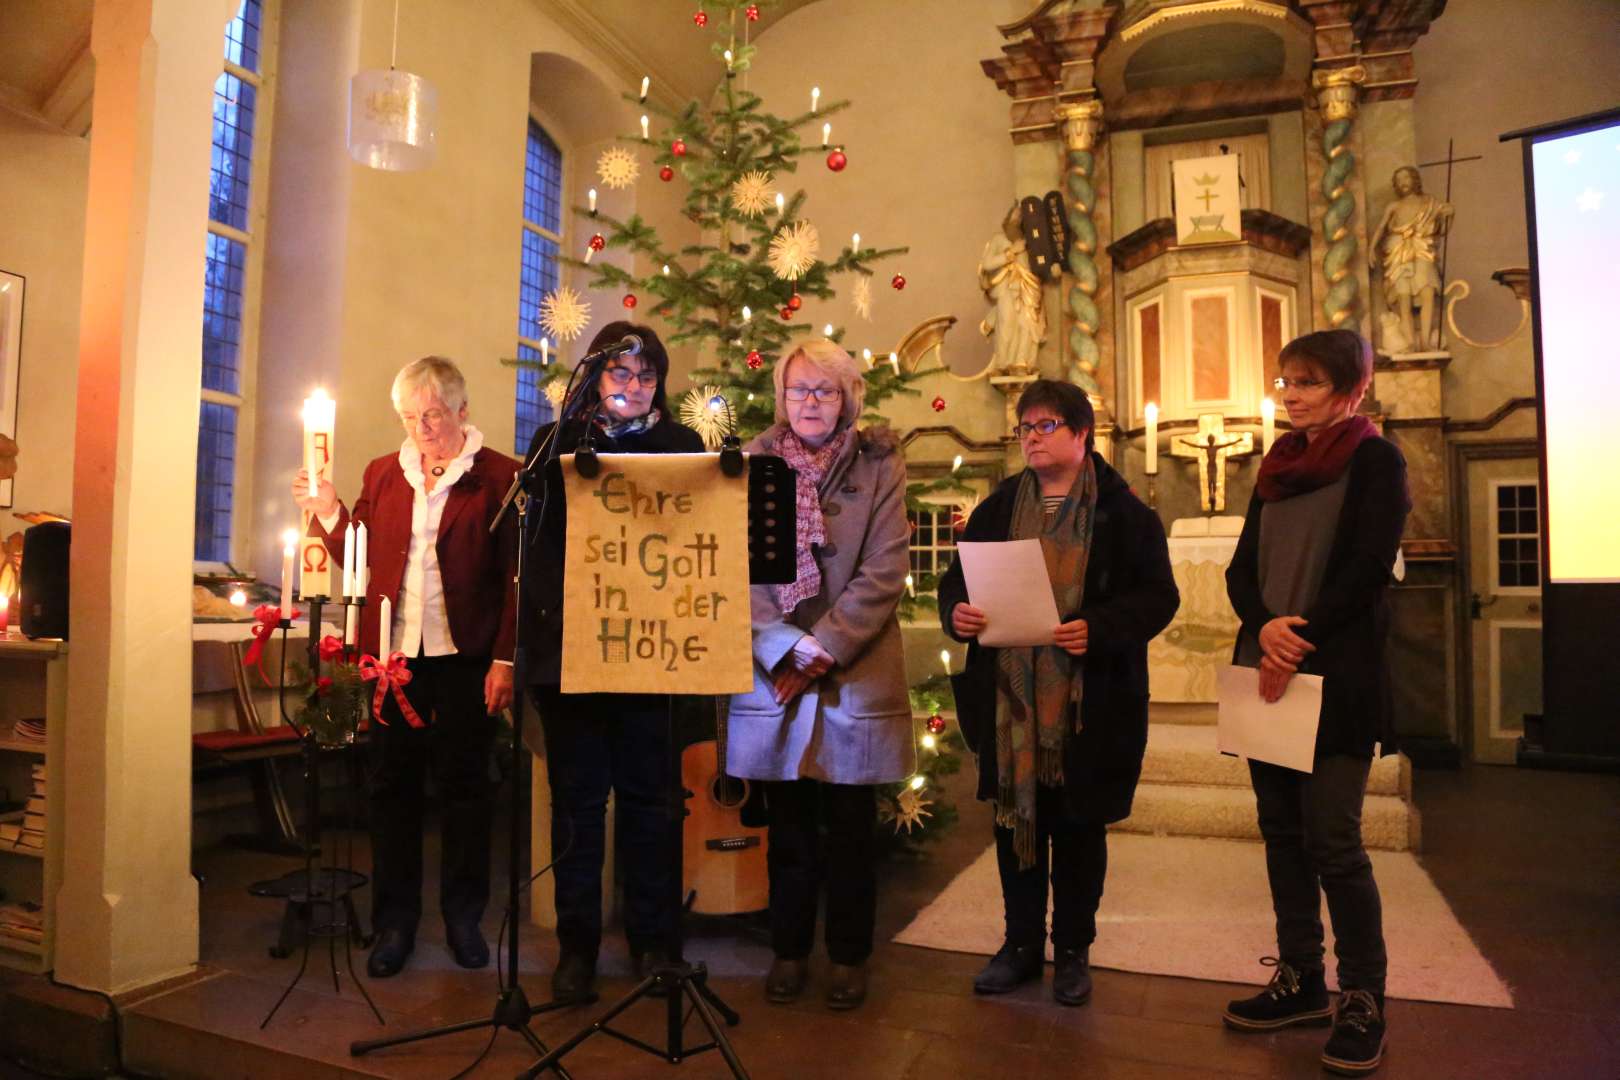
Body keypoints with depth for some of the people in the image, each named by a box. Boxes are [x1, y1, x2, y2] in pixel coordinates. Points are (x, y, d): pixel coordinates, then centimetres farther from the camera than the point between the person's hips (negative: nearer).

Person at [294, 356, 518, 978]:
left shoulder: (498, 476, -3)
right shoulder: (382, 474, 12)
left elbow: (515, 576, -6)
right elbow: (360, 560, 12)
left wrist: (504, 659, -10)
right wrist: (328, 513, -3)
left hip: (463, 658, -3)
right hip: (392, 654, 4)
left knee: (464, 787, 7)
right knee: (391, 788, 8)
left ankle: (463, 917, 23)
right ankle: (395, 921, 23)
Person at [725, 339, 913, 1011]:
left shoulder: (879, 464, 1)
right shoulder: (753, 465, 5)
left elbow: (884, 571, -7)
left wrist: (825, 649, -13)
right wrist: (790, 648, -14)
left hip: (857, 674, -1)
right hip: (774, 673, 1)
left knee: (851, 826, 10)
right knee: (788, 825, 12)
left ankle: (849, 956, 28)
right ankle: (789, 951, 30)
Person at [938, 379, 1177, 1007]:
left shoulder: (1123, 512, -2)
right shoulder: (997, 509, 10)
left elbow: (1158, 596, -6)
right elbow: (956, 579, 11)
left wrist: (1098, 627, -22)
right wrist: (957, 612, -12)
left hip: (1090, 702, -3)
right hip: (1009, 700, 3)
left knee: (1079, 827, 10)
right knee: (1015, 819, 11)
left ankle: (1073, 949, 27)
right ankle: (1022, 943, 28)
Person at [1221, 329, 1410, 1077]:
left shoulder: (1375, 460, -2)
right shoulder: (1276, 469, 15)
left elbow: (1367, 570, -13)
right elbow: (1241, 566, 8)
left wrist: (1298, 643, -18)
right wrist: (1265, 626, -12)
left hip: (1336, 678, -6)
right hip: (1269, 672, 6)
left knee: (1332, 840, -5)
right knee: (1283, 830, 10)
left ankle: (1363, 1000, 11)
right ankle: (1301, 980, 22)